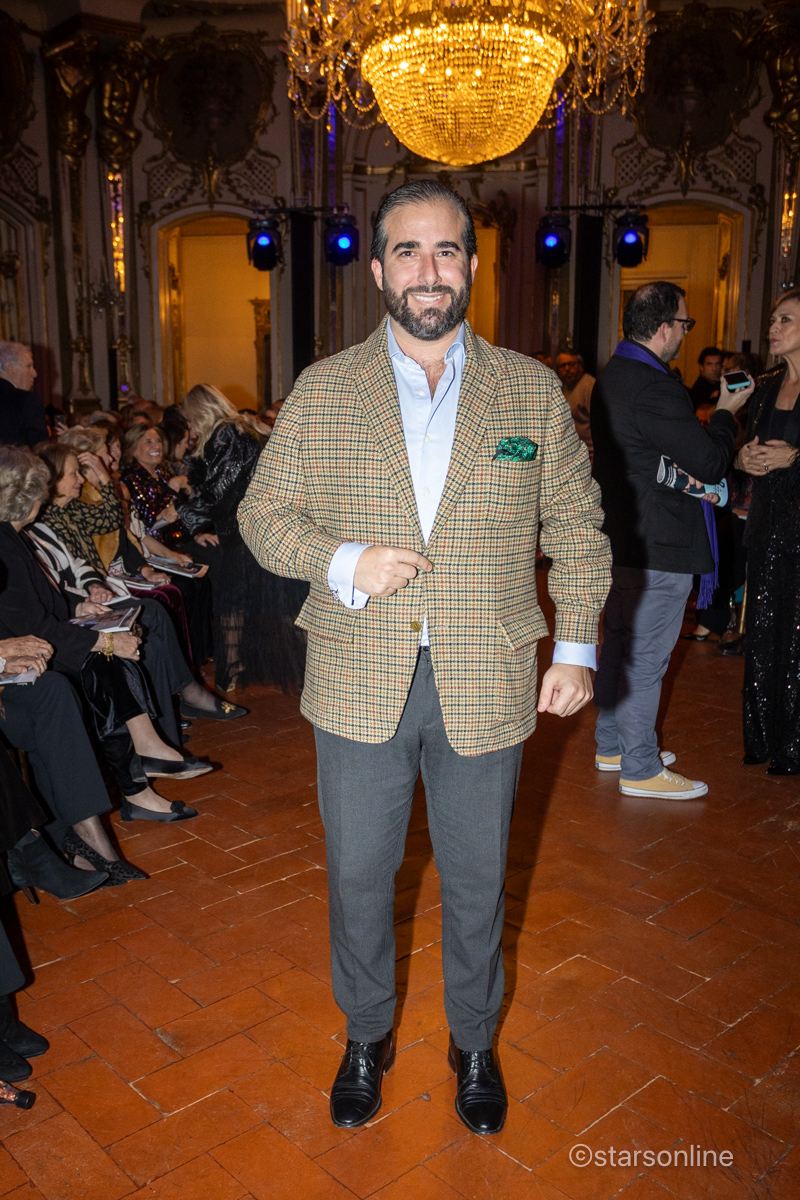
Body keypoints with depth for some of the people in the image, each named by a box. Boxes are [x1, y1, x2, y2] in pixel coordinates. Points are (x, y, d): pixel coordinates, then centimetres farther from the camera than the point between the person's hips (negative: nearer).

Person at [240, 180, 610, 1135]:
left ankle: (474, 1042, 42)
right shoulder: (322, 390, 0)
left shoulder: (533, 391, 2)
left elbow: (576, 527, 6)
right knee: (357, 875, 14)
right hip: (359, 684, 0)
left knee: (476, 879, 16)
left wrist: (576, 646, 0)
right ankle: (366, 1037, 41)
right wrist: (341, 562, -17)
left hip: (485, 684, 0)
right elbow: (263, 512, 2)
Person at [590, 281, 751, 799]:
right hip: (657, 548, -10)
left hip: (620, 539, 10)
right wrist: (727, 412, -2)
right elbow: (711, 463, -18)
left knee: (619, 644, 19)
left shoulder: (612, 376, 9)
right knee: (645, 658, 0)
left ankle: (612, 745, 33)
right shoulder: (655, 388, -23)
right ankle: (641, 768, 12)